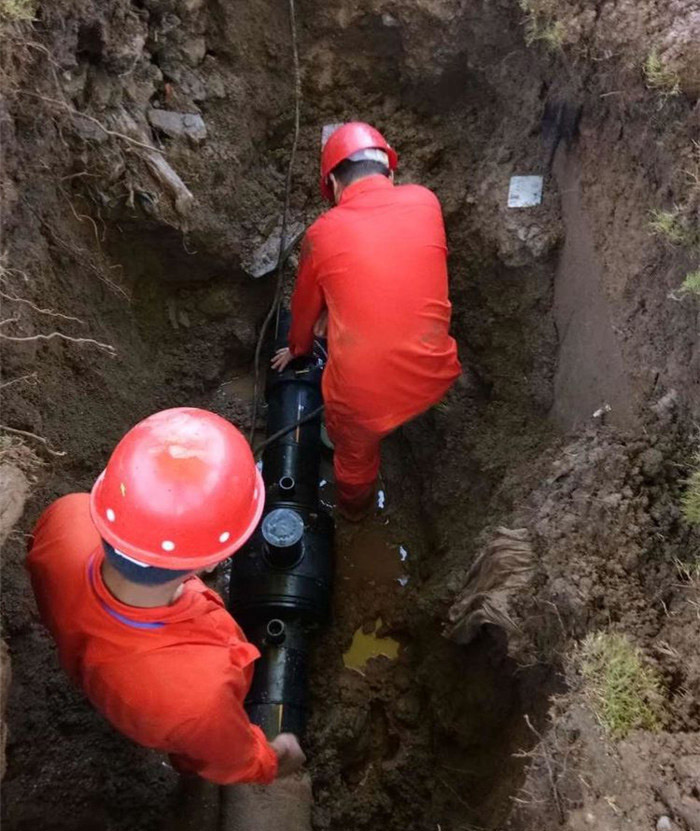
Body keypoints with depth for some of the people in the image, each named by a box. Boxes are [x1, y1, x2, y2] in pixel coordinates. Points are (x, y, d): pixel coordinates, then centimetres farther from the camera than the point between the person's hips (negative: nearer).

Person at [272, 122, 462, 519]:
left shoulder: (323, 232, -5)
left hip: (365, 393, -2)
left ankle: (354, 509, 58)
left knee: (355, 453, 30)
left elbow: (305, 305, 13)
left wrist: (297, 349, 35)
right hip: (434, 376, 2)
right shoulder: (425, 202, 1)